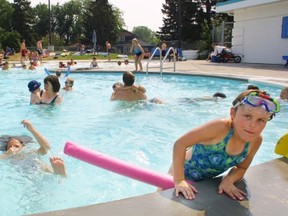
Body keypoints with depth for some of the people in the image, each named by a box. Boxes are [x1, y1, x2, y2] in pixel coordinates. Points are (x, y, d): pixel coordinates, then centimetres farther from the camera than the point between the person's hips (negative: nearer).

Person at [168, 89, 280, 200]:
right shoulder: (221, 127, -38)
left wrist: (228, 180, -24)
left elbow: (241, 168, -4)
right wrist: (179, 181, -37)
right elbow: (180, 144, -36)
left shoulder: (256, 140, -20)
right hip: (183, 172, -5)